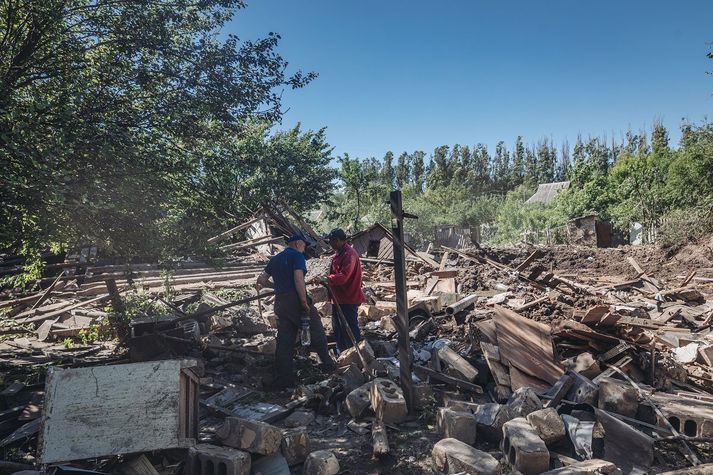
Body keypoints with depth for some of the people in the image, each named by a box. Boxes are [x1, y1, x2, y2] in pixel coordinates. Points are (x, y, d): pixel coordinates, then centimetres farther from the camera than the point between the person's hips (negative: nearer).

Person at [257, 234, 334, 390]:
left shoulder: (275, 259, 18)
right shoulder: (297, 255, -4)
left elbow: (261, 280, 18)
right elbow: (298, 279, -17)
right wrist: (304, 302, -17)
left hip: (280, 302, 7)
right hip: (295, 299, -7)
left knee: (284, 342, 8)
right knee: (317, 334, 9)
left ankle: (282, 381, 9)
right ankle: (328, 364, 18)